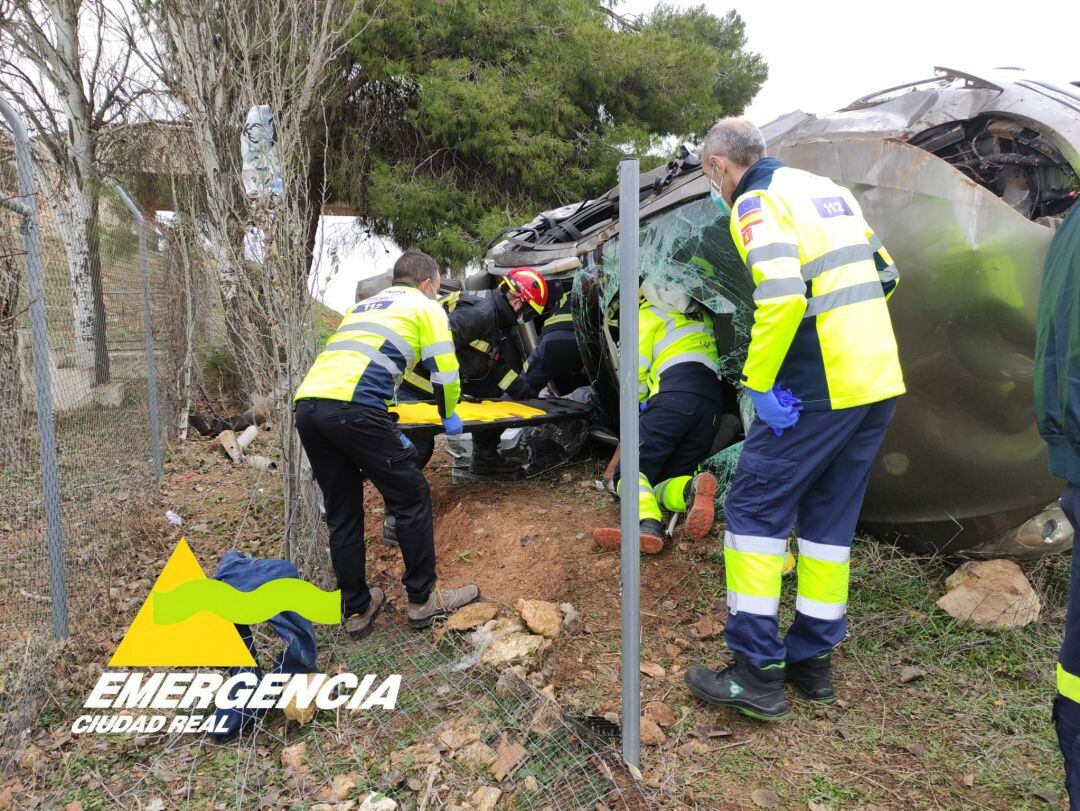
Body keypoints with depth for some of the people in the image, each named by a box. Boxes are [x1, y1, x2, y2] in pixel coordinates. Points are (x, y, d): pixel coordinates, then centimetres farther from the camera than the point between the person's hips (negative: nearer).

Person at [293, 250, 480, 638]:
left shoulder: (361, 307, 35)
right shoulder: (426, 307, 16)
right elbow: (445, 371, 12)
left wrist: (384, 431, 38)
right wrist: (449, 416, 32)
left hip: (305, 404, 7)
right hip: (349, 406, -7)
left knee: (342, 513, 16)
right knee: (412, 497, 7)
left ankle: (356, 609, 24)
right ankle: (424, 599, 15)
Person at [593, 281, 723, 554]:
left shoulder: (648, 314, 14)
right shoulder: (700, 314, 34)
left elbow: (636, 370, 8)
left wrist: (640, 400, 27)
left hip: (675, 394, -6)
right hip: (714, 402, 6)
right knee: (663, 484, 8)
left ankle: (647, 523, -37)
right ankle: (693, 488, -26)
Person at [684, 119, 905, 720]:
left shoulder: (757, 202, -7)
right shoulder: (830, 189, 19)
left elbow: (781, 294, -23)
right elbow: (885, 274, 21)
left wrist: (759, 382, -16)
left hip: (818, 388, -8)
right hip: (881, 380, 9)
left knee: (755, 508, 1)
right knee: (831, 518, 15)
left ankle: (758, 672, 4)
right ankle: (813, 660, 25)